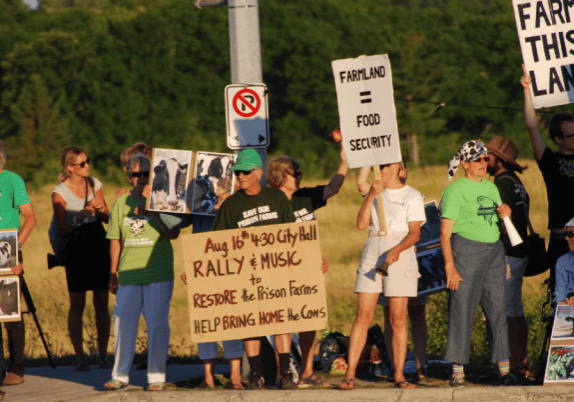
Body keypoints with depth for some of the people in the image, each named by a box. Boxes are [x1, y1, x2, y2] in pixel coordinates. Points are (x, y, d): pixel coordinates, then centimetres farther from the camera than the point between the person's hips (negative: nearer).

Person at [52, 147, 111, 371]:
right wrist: (80, 216, -19)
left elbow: (107, 219, 12)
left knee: (101, 303, 2)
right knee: (77, 304, -2)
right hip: (76, 249, -4)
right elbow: (61, 230, -7)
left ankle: (103, 355, 8)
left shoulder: (95, 184, 8)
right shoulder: (60, 192, -6)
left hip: (99, 246, 4)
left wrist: (101, 210, -9)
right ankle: (80, 357, 1)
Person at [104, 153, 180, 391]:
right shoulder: (122, 202, 11)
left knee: (157, 326, -2)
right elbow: (115, 240, 16)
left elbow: (173, 233, -12)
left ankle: (156, 376, 6)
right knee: (123, 324, 4)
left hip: (158, 275, -3)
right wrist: (113, 273, 13)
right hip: (128, 274, 3)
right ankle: (120, 376, 13)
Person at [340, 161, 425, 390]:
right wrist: (371, 195, -7)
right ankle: (350, 374, -7)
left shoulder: (412, 196, 5)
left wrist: (397, 250, -23)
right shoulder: (375, 193, 18)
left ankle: (399, 375, 0)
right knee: (363, 316, -5)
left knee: (398, 318, -4)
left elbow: (415, 233, -5)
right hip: (372, 253, 3)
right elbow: (362, 224, 4)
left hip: (400, 257, -3)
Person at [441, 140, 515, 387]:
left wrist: (504, 214, 6)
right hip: (465, 250, -6)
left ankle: (504, 369, 2)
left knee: (498, 309, 1)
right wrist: (449, 266, -16)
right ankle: (458, 371, -2)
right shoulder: (455, 190, -4)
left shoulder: (491, 188, 16)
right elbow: (445, 232, -9)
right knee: (462, 311, -6)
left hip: (493, 250, 6)